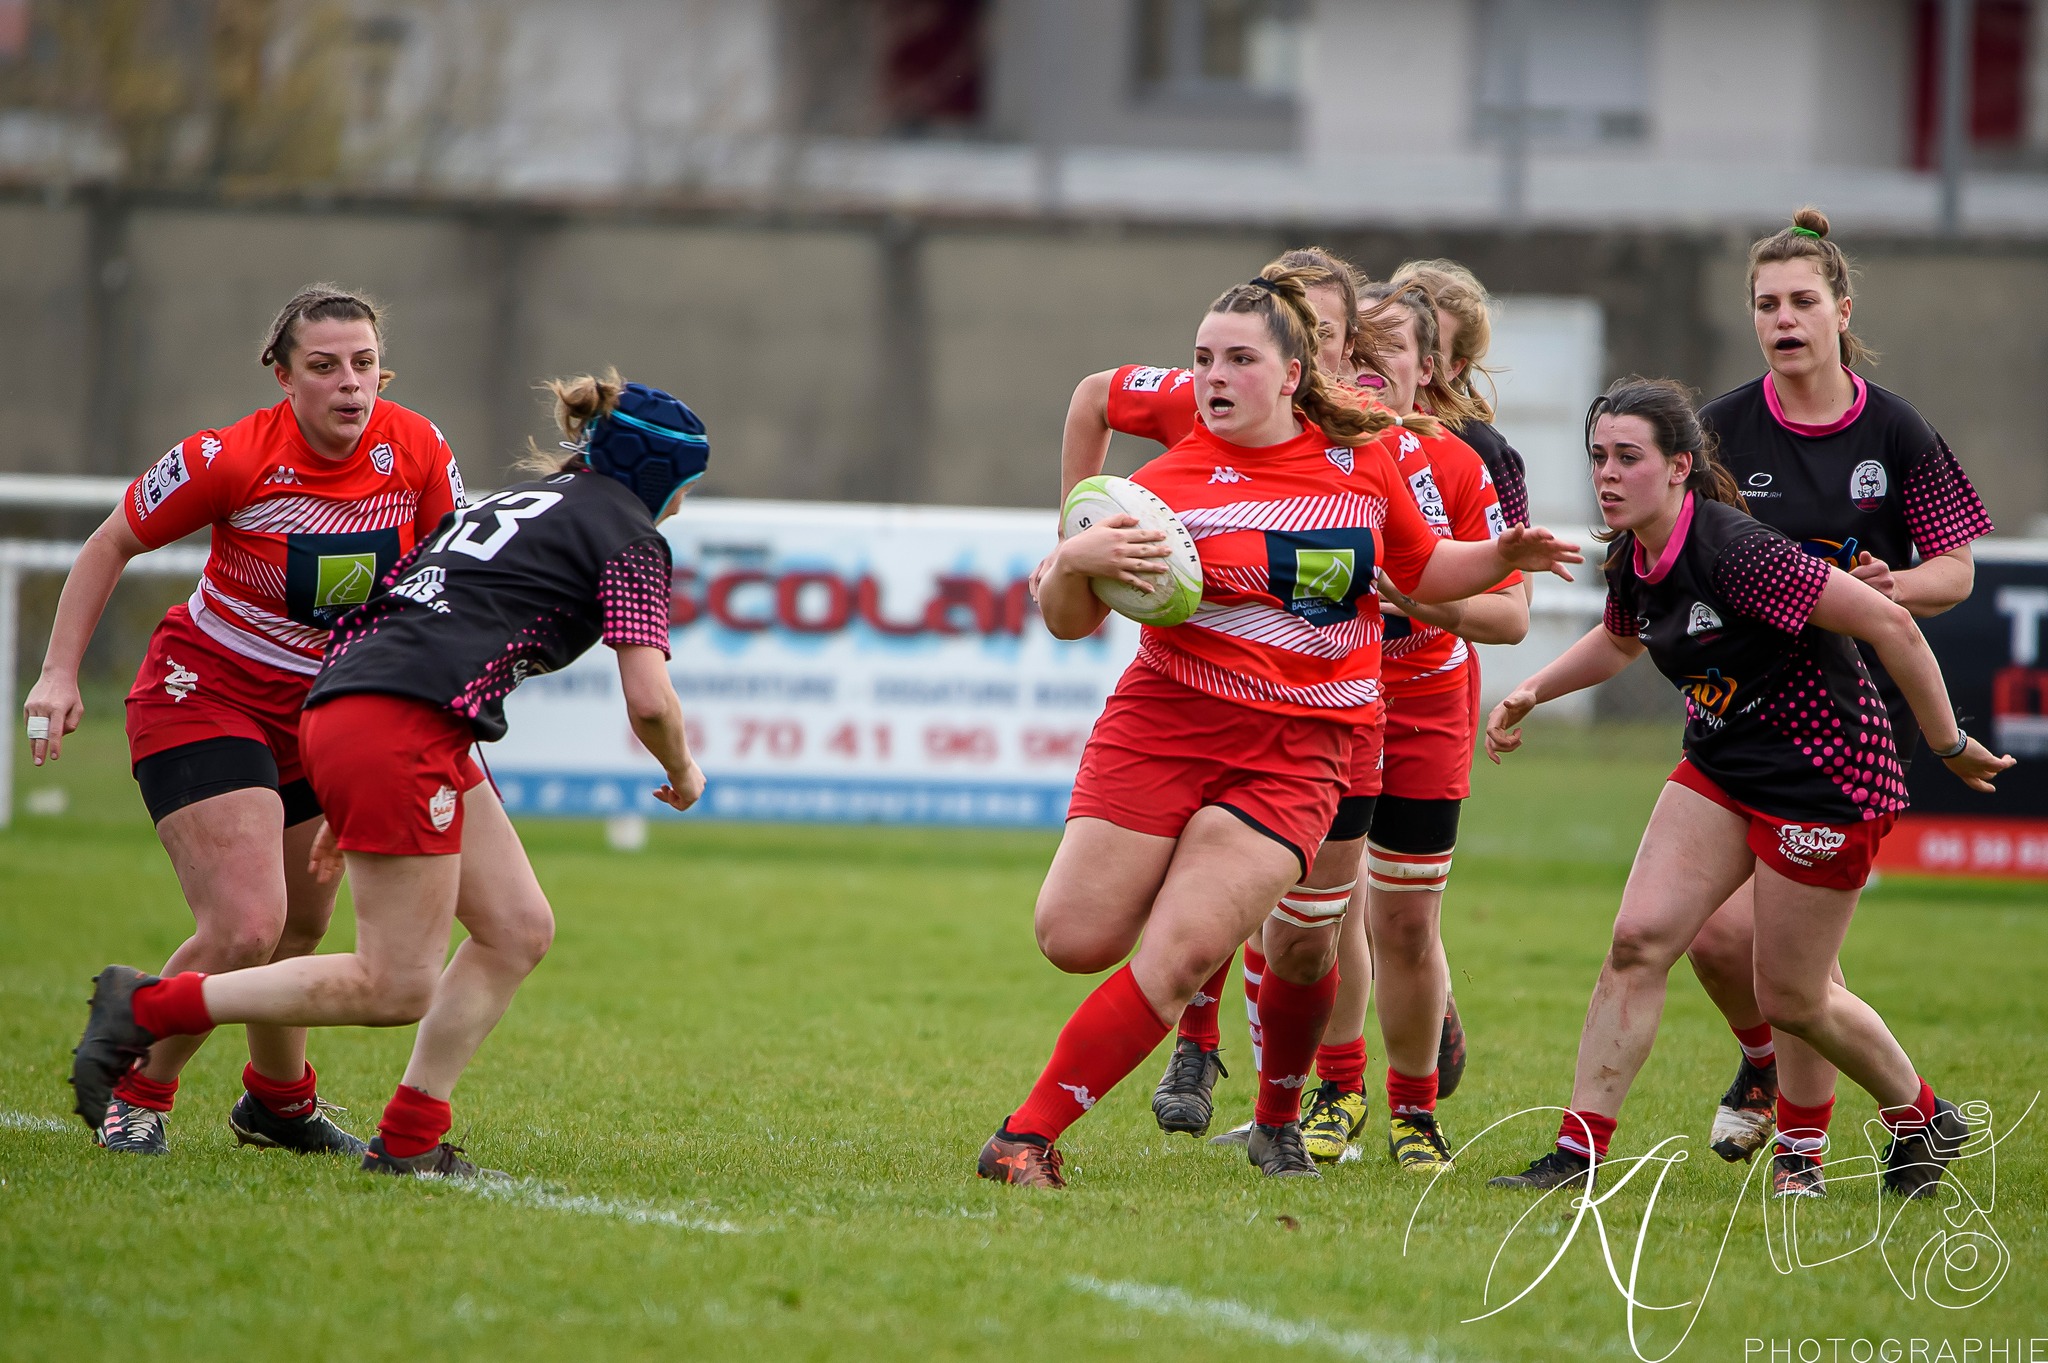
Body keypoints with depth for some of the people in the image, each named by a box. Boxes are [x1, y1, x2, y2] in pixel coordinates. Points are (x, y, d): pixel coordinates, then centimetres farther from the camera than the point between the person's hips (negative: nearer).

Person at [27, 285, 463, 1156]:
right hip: (207, 695, -5)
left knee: (300, 931, 14)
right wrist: (60, 673, -11)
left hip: (322, 710, 5)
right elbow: (110, 546, -7)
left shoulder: (417, 450, -12)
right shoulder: (231, 460, -22)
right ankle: (132, 1093, 3)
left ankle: (279, 1102, 38)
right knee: (246, 928, -18)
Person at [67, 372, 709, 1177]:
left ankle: (409, 1140, 10)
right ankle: (148, 1006, -4)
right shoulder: (630, 537, 3)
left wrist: (354, 806, 30)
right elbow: (649, 700, -6)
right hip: (400, 727, -9)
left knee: (519, 929, 12)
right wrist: (681, 771, 17)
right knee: (397, 989, -6)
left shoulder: (523, 501, 28)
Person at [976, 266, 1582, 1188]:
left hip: (1295, 754, 0)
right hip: (1163, 724, 0)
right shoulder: (1170, 483, -2)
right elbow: (1067, 623, -1)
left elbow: (1423, 569, 22)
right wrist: (1073, 562, -22)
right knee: (1075, 939, -7)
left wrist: (1503, 556, 4)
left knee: (1178, 957, -15)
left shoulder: (1359, 456, 5)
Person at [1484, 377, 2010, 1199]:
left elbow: (1889, 623, -26)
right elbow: (1620, 640, 25)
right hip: (1721, 766, 7)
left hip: (1824, 776, -7)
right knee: (1639, 940, -7)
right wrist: (1534, 691, 9)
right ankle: (1580, 1149, -3)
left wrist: (1949, 746, -17)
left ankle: (1924, 1121, 29)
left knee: (1791, 999, 4)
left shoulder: (1735, 553, -28)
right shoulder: (1634, 562, -2)